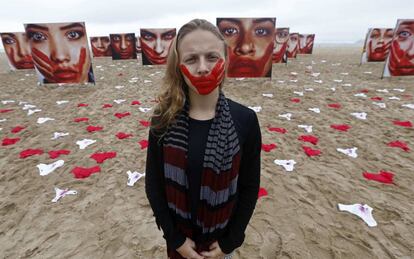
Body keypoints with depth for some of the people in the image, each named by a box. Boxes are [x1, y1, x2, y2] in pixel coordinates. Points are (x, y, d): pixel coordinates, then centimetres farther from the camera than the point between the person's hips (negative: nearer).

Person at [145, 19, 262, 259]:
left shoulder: (245, 120, -19)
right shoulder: (164, 119, -17)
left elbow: (250, 186, -10)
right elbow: (154, 184, -8)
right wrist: (175, 238, -7)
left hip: (223, 235, 0)